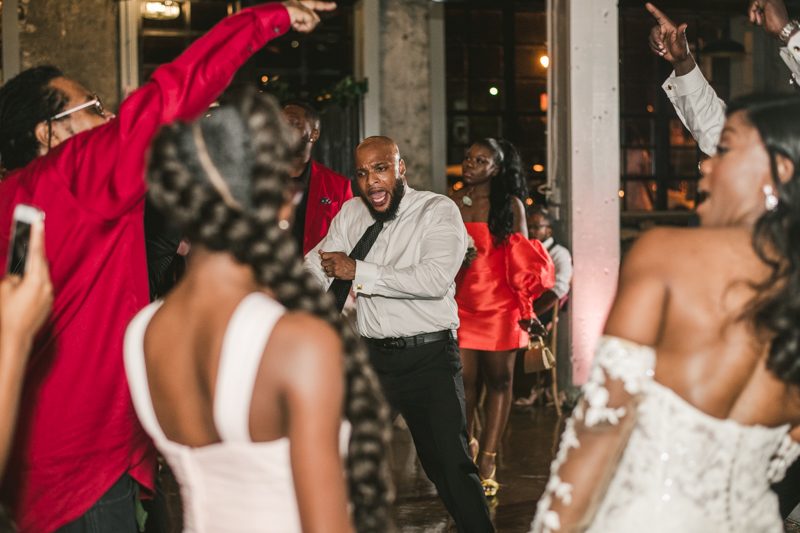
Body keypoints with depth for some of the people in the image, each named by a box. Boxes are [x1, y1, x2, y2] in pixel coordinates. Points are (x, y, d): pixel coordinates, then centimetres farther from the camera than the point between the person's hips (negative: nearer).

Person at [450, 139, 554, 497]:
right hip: (461, 302, 1)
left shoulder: (511, 205, 3)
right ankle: (468, 444, 20)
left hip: (500, 303, -1)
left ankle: (487, 460, 8)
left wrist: (525, 307, 0)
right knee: (463, 380, -5)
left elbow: (522, 259, 4)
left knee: (499, 380, 2)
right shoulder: (451, 203, 8)